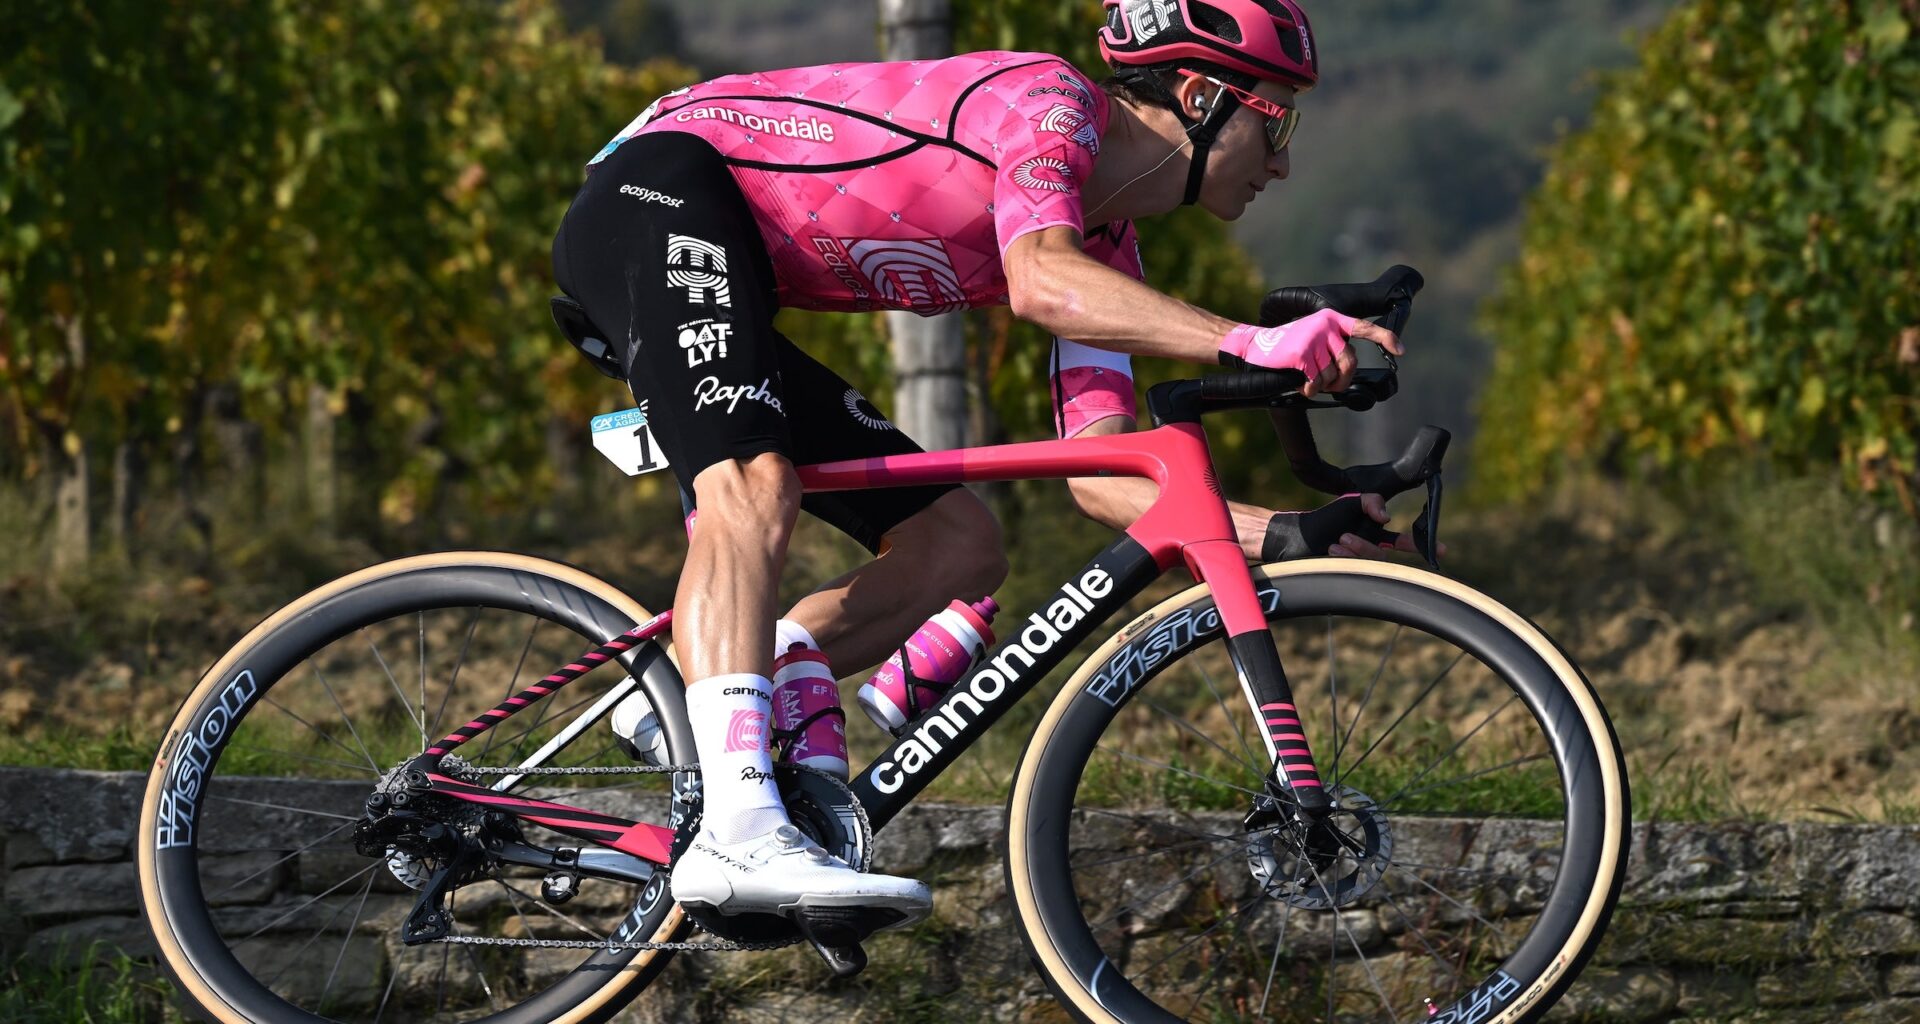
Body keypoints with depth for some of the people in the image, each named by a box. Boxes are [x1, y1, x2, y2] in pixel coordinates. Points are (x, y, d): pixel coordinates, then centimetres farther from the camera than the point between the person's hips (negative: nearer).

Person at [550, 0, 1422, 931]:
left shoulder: (1106, 248, 11)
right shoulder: (1048, 98, -15)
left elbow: (1102, 479, 3)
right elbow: (1041, 282, -35)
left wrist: (1291, 535, -8)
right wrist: (1251, 344, -43)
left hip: (744, 293, 10)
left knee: (960, 549, 4)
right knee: (755, 488, -34)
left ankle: (687, 707, -3)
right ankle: (739, 833, -46)